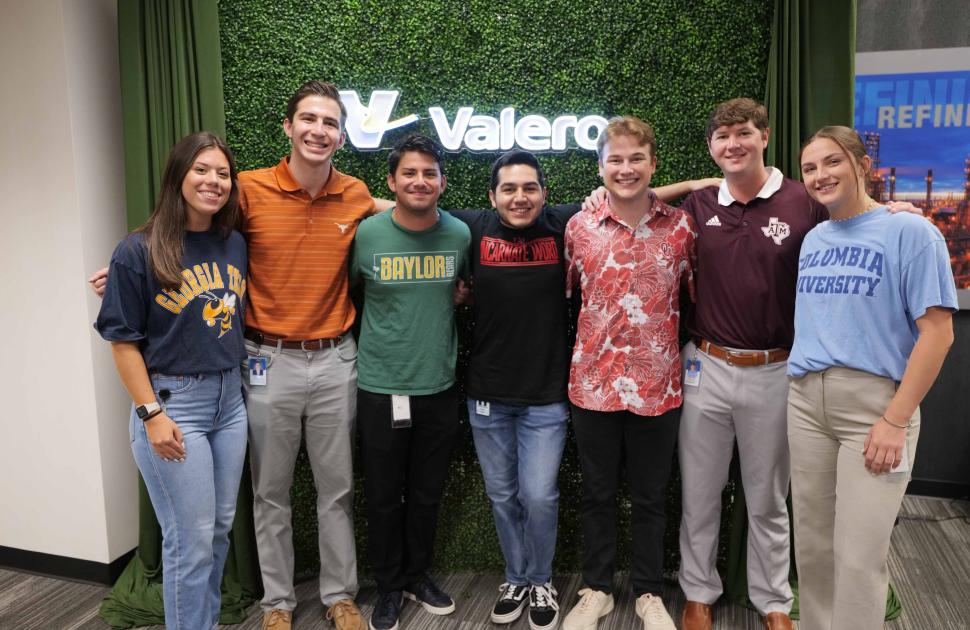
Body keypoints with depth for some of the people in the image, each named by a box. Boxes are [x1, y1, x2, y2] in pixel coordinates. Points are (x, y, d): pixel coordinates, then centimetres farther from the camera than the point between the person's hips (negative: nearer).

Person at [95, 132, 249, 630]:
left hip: (229, 399, 6)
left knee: (220, 528, 16)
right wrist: (152, 414, -14)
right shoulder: (139, 251, -11)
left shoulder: (235, 245, 5)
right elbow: (124, 342, -10)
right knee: (191, 539, 2)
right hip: (172, 402, -6)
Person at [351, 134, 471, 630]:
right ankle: (389, 586, 32)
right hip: (380, 389, -2)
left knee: (427, 493, 16)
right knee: (384, 495, 11)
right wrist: (391, 327, 0)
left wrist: (438, 307, 0)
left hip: (440, 388, 2)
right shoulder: (366, 233, -9)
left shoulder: (460, 234, -3)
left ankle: (418, 573, 39)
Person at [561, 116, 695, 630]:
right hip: (593, 382, 1)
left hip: (658, 384, 0)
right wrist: (588, 341, 6)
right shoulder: (579, 227, -1)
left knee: (650, 496, 14)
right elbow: (563, 290, 11)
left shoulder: (681, 226, -2)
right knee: (597, 492, 15)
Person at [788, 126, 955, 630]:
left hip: (875, 403, -5)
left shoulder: (909, 232, -6)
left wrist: (895, 420, -16)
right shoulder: (812, 239, 12)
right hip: (805, 400, 6)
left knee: (859, 555, -3)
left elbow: (937, 332, -11)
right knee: (811, 543, 13)